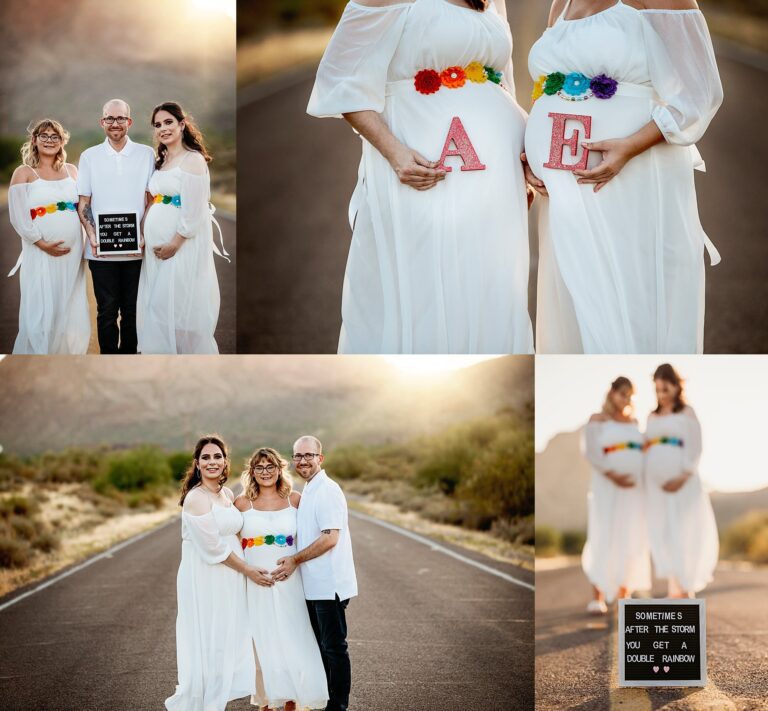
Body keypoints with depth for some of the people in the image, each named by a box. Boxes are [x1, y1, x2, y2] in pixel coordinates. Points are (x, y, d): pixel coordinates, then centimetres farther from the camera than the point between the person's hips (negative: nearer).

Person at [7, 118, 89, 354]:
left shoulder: (71, 170, 12)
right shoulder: (24, 173, -1)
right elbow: (18, 216, -7)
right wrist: (43, 244, -14)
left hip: (73, 253, 4)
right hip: (41, 254, -4)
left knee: (70, 314, 7)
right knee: (41, 315, -3)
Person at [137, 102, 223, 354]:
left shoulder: (193, 160, -10)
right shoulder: (160, 162, 15)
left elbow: (194, 212, -17)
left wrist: (174, 244, -17)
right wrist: (143, 237, 7)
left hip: (181, 246, -8)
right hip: (155, 247, 8)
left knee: (179, 308, -5)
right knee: (155, 307, 10)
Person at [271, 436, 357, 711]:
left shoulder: (327, 490, -15)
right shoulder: (307, 492, 15)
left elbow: (329, 538, -21)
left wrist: (295, 560, -14)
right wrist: (294, 560, 12)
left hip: (329, 584, -10)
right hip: (314, 585, 10)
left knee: (334, 647, -3)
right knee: (322, 645, 17)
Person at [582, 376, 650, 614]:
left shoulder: (634, 422, 16)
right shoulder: (597, 420, 1)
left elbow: (643, 452, 17)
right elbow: (591, 453, -9)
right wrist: (611, 475, -22)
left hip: (635, 488, 5)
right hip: (608, 487, -5)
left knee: (631, 540, 4)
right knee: (604, 538, -9)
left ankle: (624, 593, 10)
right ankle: (598, 596, -9)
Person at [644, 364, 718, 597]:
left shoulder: (686, 413, 3)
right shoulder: (652, 417, 17)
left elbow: (694, 449, -6)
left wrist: (683, 478, -17)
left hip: (680, 482, -5)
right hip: (655, 484, 5)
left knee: (682, 533, -7)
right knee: (661, 534, 2)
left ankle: (685, 588, -2)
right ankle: (673, 588, 7)